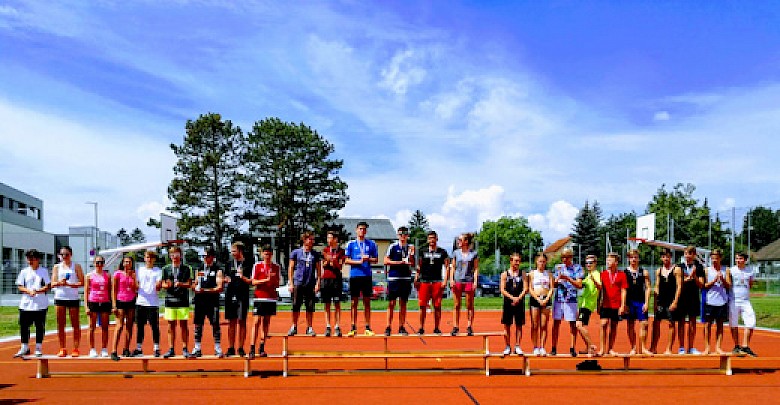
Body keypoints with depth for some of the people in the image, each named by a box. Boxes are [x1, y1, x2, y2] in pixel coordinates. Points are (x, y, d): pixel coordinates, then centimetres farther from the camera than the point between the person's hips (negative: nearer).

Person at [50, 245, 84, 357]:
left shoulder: (76, 266, 5)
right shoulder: (57, 267, 12)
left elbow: (82, 282, -2)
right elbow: (52, 284, 5)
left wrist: (69, 284, -17)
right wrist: (59, 283, -16)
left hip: (73, 298, -2)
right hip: (59, 298, 2)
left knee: (75, 325, -1)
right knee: (60, 325, 3)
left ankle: (75, 349, 4)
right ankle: (62, 349, 10)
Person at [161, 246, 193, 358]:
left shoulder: (186, 268, 5)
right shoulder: (166, 269, 11)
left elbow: (189, 284, 2)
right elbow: (163, 284, 12)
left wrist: (180, 284, -17)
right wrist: (167, 285, -11)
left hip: (183, 300, -2)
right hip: (170, 300, 2)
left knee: (183, 325, 0)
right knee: (171, 325, 5)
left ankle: (184, 349, 6)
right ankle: (171, 349, 11)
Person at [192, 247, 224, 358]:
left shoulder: (218, 270, -1)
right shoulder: (200, 269, 15)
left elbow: (219, 288, -9)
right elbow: (195, 284, 21)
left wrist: (205, 290, -18)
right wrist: (196, 288, -2)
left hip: (212, 300, -5)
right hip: (200, 300, 5)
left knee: (215, 325, -1)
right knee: (198, 324, 6)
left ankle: (217, 348, 7)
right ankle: (197, 348, 14)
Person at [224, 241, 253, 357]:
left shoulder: (249, 263, -1)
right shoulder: (230, 263, 13)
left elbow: (252, 281, -3)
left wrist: (243, 277, -20)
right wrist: (227, 280, 1)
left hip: (243, 296, -4)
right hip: (230, 294, 4)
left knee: (242, 322, 1)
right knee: (231, 322, 8)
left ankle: (241, 348, 8)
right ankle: (231, 348, 14)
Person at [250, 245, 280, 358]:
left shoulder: (276, 267, 10)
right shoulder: (257, 266, 3)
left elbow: (277, 284, 11)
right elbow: (253, 282, -3)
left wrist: (273, 280, -11)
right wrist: (266, 280, -15)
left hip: (271, 298, 3)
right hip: (259, 297, -3)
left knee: (266, 322, 6)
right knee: (257, 322, -8)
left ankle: (262, 348, 12)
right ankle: (252, 349, -8)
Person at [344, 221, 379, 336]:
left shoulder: (371, 244, 9)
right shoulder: (351, 244, 6)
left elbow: (376, 260, 9)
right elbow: (346, 260, 2)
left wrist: (368, 259, -11)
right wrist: (359, 261, -11)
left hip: (367, 276, 1)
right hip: (354, 275, -1)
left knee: (367, 301, 4)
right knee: (354, 302, 2)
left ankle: (368, 327, 8)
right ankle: (353, 327, 8)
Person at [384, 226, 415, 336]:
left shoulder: (410, 247, 11)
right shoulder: (393, 247, 1)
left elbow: (412, 263, 9)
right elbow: (386, 261, -4)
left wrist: (411, 254, -9)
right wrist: (400, 262, -10)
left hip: (406, 278, 3)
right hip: (393, 278, -3)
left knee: (403, 303, 7)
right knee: (391, 303, -3)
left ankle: (401, 327, 12)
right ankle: (388, 327, 3)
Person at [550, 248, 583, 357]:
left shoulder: (577, 268, 2)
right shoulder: (558, 267, 12)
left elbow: (579, 285, -7)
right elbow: (554, 285, 11)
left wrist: (568, 278, -17)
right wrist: (558, 278, -9)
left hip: (571, 299, -3)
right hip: (558, 299, 3)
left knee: (572, 324, -1)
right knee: (556, 323, 2)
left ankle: (572, 348, 7)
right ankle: (554, 348, 8)